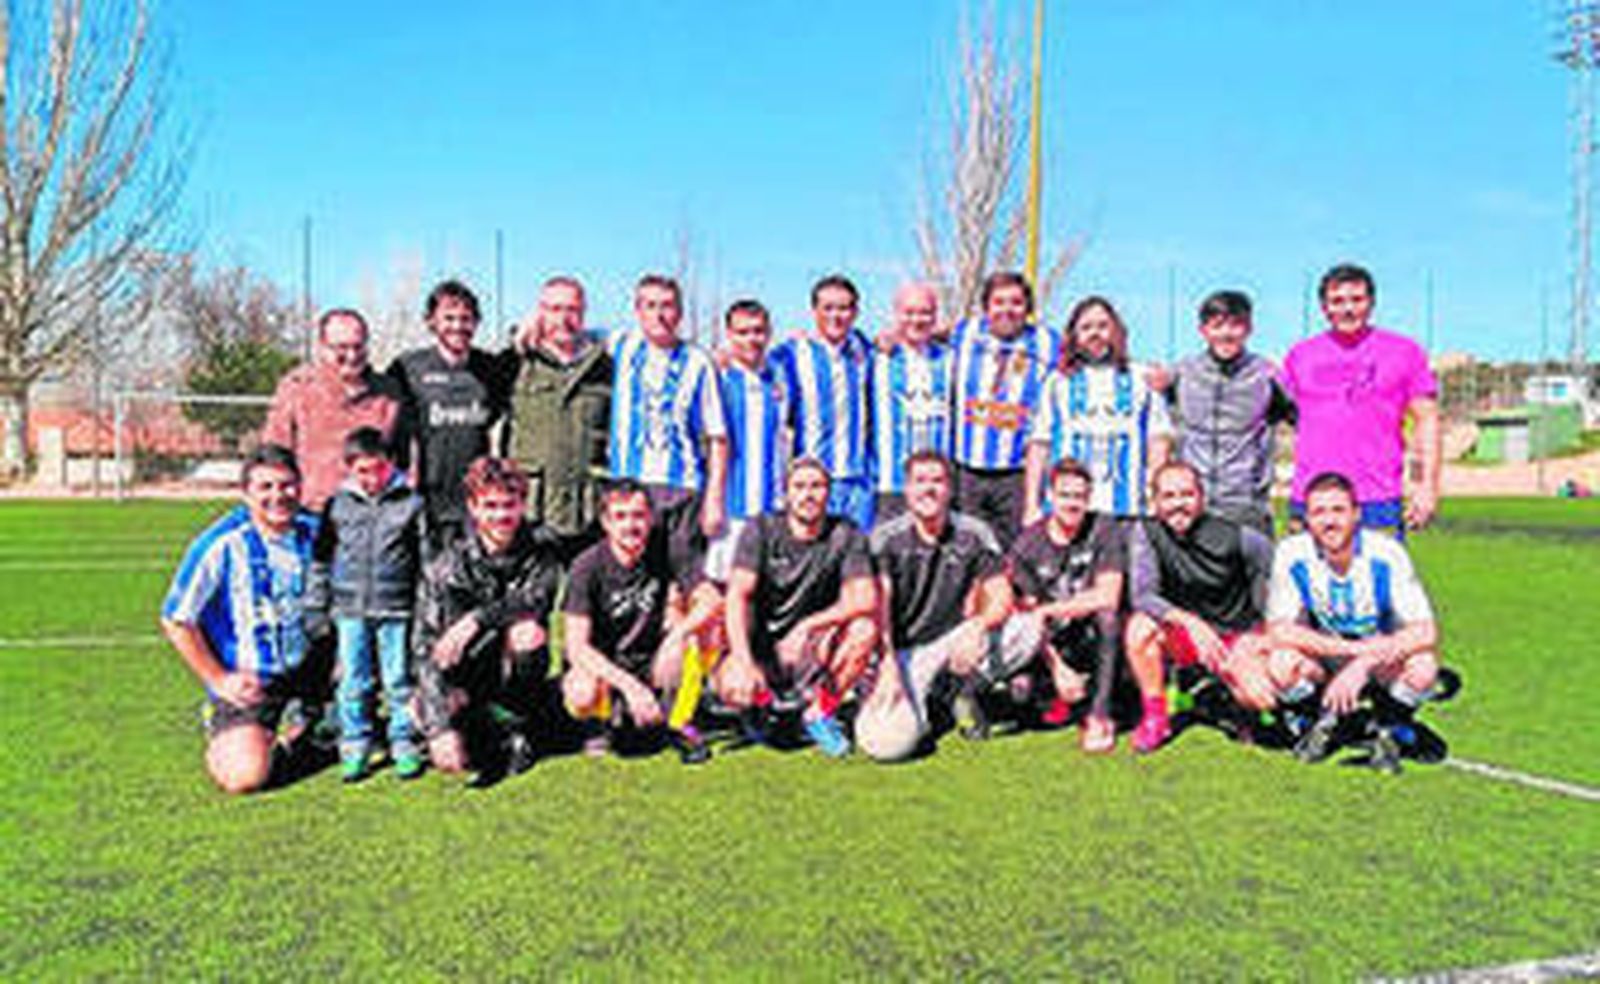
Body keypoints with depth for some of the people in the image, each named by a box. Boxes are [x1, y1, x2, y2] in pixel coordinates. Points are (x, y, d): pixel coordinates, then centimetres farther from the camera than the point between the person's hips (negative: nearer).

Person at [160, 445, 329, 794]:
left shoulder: (317, 532, -3)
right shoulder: (222, 545, -16)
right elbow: (175, 622, -9)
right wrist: (218, 680, -9)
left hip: (307, 668, 5)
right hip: (246, 680, -5)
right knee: (246, 776, -19)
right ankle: (221, 735, 18)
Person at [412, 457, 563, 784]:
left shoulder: (541, 547, -9)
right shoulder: (447, 566, -13)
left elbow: (536, 598, -28)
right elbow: (426, 649, -20)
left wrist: (476, 620, -40)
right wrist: (440, 728, -32)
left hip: (516, 674, -1)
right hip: (465, 677, 1)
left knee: (528, 631, -31)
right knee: (426, 708, -27)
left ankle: (513, 727, -8)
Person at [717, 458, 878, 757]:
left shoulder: (846, 536, -3)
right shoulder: (762, 530, -6)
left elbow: (865, 600, -16)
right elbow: (737, 596, -16)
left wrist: (807, 626, -29)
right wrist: (744, 663, -31)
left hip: (812, 648, 1)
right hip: (760, 645, -1)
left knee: (864, 629, -27)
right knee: (734, 687, -32)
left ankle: (820, 712, -3)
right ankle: (763, 702, 9)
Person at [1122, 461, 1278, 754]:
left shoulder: (1234, 536, -16)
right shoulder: (1146, 532, -12)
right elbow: (1142, 595, -21)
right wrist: (1189, 621, -38)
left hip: (1239, 635, -1)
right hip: (1183, 638, 1)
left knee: (1260, 698, -27)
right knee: (1140, 627, -30)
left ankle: (1231, 683, 13)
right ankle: (1155, 717, -10)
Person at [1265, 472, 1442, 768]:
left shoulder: (1385, 554, -21)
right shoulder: (1292, 554, -19)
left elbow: (1426, 633, -27)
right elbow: (1280, 632, -23)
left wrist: (1363, 664, -39)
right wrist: (1352, 648, -32)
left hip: (1380, 659, 0)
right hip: (1322, 657, 0)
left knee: (1423, 668, -32)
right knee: (1281, 664, -31)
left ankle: (1389, 731, 2)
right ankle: (1321, 724, 3)